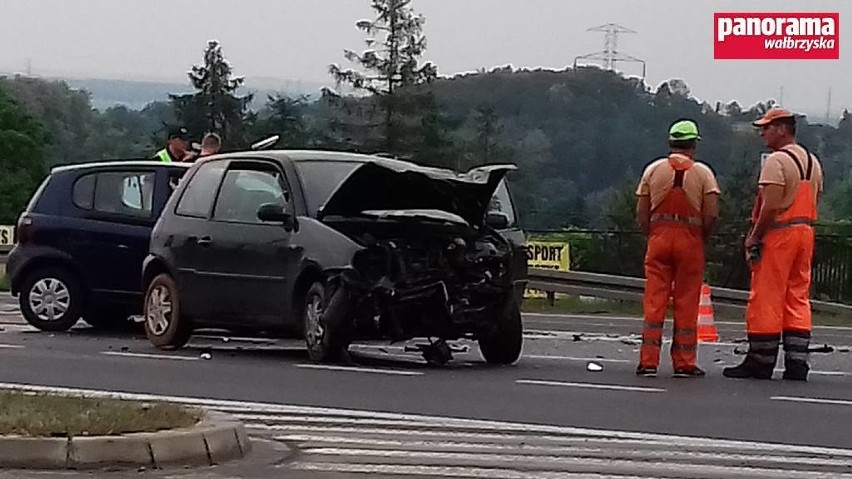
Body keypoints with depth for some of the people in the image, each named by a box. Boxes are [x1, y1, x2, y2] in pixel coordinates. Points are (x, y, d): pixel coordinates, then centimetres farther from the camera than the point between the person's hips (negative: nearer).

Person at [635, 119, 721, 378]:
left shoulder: (653, 170, 5)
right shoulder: (703, 173, -1)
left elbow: (641, 214, 2)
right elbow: (711, 215, -8)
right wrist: (702, 238, 7)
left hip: (659, 238, 2)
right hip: (690, 240, -1)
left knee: (654, 301, 3)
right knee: (686, 303, 4)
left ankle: (648, 361, -1)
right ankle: (684, 363, 6)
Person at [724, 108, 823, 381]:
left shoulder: (776, 161, -12)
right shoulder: (813, 162, 15)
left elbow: (771, 206, -18)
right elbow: (813, 203, 16)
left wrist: (754, 238, -11)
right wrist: (803, 227, 18)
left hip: (779, 234, -8)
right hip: (806, 232, 8)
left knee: (765, 299, -3)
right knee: (798, 299, 9)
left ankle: (760, 362, 0)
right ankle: (797, 364, 5)